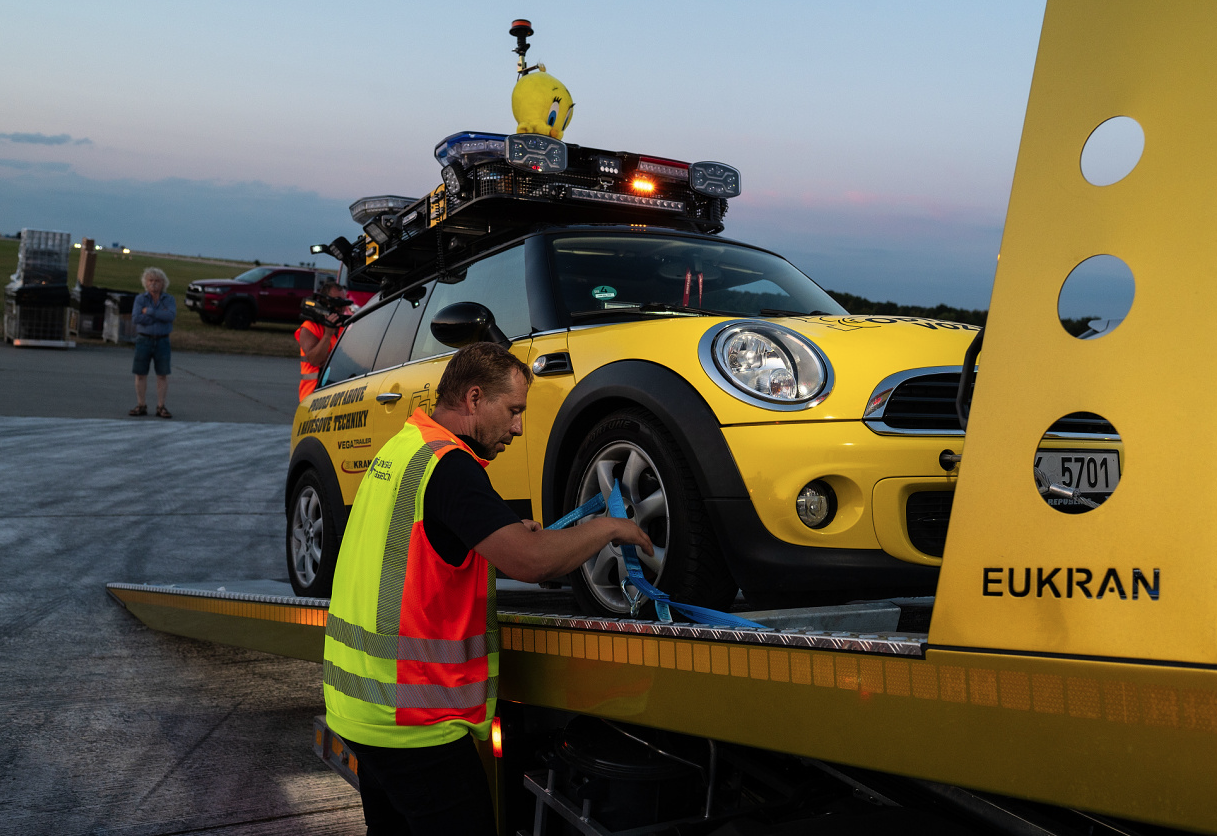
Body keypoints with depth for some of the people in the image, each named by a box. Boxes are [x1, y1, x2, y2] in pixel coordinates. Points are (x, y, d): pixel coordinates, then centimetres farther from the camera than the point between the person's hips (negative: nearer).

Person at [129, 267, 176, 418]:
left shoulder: (169, 300, 2)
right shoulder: (140, 299, 2)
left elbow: (171, 316, -18)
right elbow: (136, 319, -12)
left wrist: (149, 312, -16)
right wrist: (160, 316, -13)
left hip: (162, 341, 0)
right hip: (144, 340, 0)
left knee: (162, 375, 1)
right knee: (140, 374, 2)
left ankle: (161, 407, 8)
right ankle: (141, 406, 10)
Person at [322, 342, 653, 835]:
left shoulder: (399, 448, 12)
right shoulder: (447, 462, -19)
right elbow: (528, 562, -27)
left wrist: (514, 537, 11)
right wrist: (605, 528, -11)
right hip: (411, 720, -10)